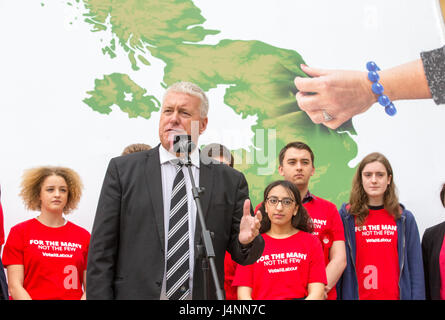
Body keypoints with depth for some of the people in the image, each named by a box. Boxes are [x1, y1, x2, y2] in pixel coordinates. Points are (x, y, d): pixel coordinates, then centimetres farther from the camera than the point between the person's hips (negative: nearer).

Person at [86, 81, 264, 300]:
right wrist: (99, 297, -11)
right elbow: (101, 251, -3)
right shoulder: (122, 169, -1)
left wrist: (246, 241, -17)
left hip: (203, 296, 1)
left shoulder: (230, 181, 2)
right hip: (137, 293, -1)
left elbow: (242, 257, 4)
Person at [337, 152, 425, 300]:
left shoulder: (405, 218, 5)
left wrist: (417, 296, -5)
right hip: (357, 295, -1)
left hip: (395, 295, 2)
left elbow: (416, 268, 4)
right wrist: (336, 296, -6)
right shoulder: (346, 216, 0)